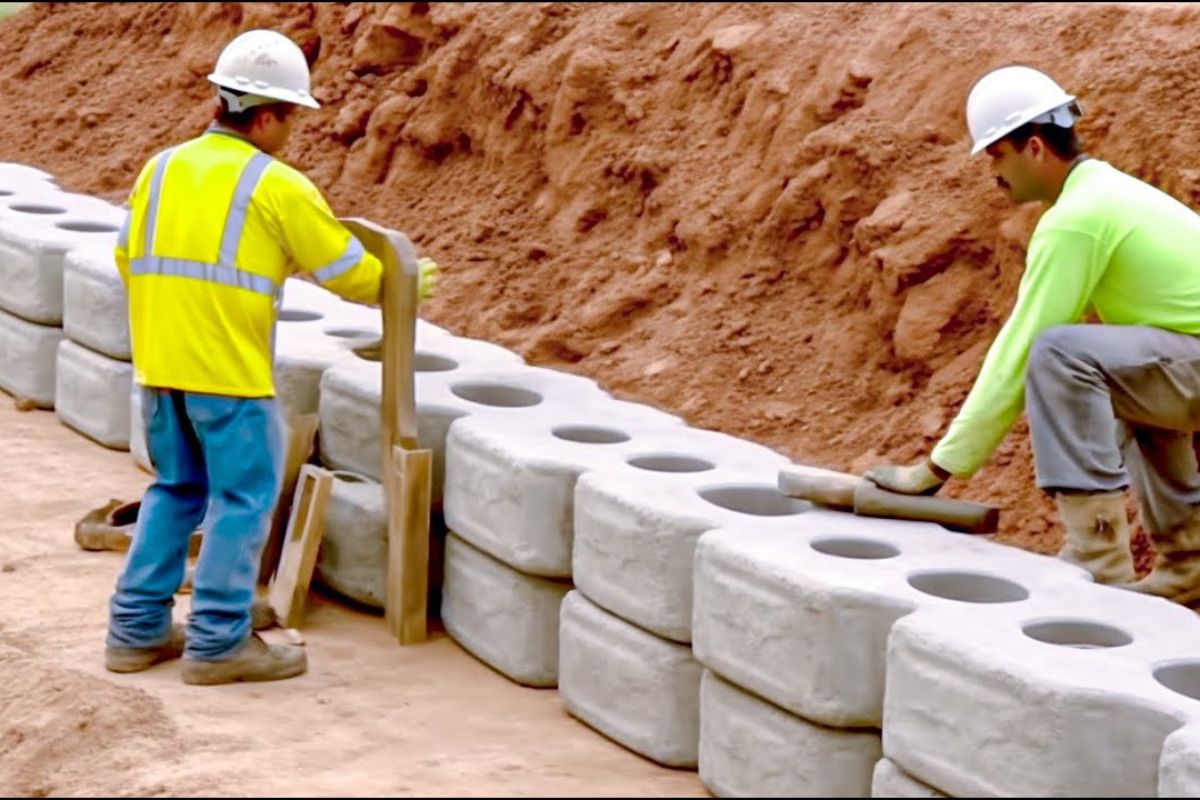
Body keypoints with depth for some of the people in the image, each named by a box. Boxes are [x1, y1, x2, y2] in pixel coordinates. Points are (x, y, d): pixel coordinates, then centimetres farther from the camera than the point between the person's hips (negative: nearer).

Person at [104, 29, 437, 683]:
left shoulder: (162, 168, 9)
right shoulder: (277, 186, -9)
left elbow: (128, 260, 18)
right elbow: (351, 274, -1)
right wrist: (409, 284, 17)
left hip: (159, 364, 7)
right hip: (229, 372, -7)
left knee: (176, 490, 18)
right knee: (244, 500, 4)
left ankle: (138, 629, 20)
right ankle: (218, 641, 6)